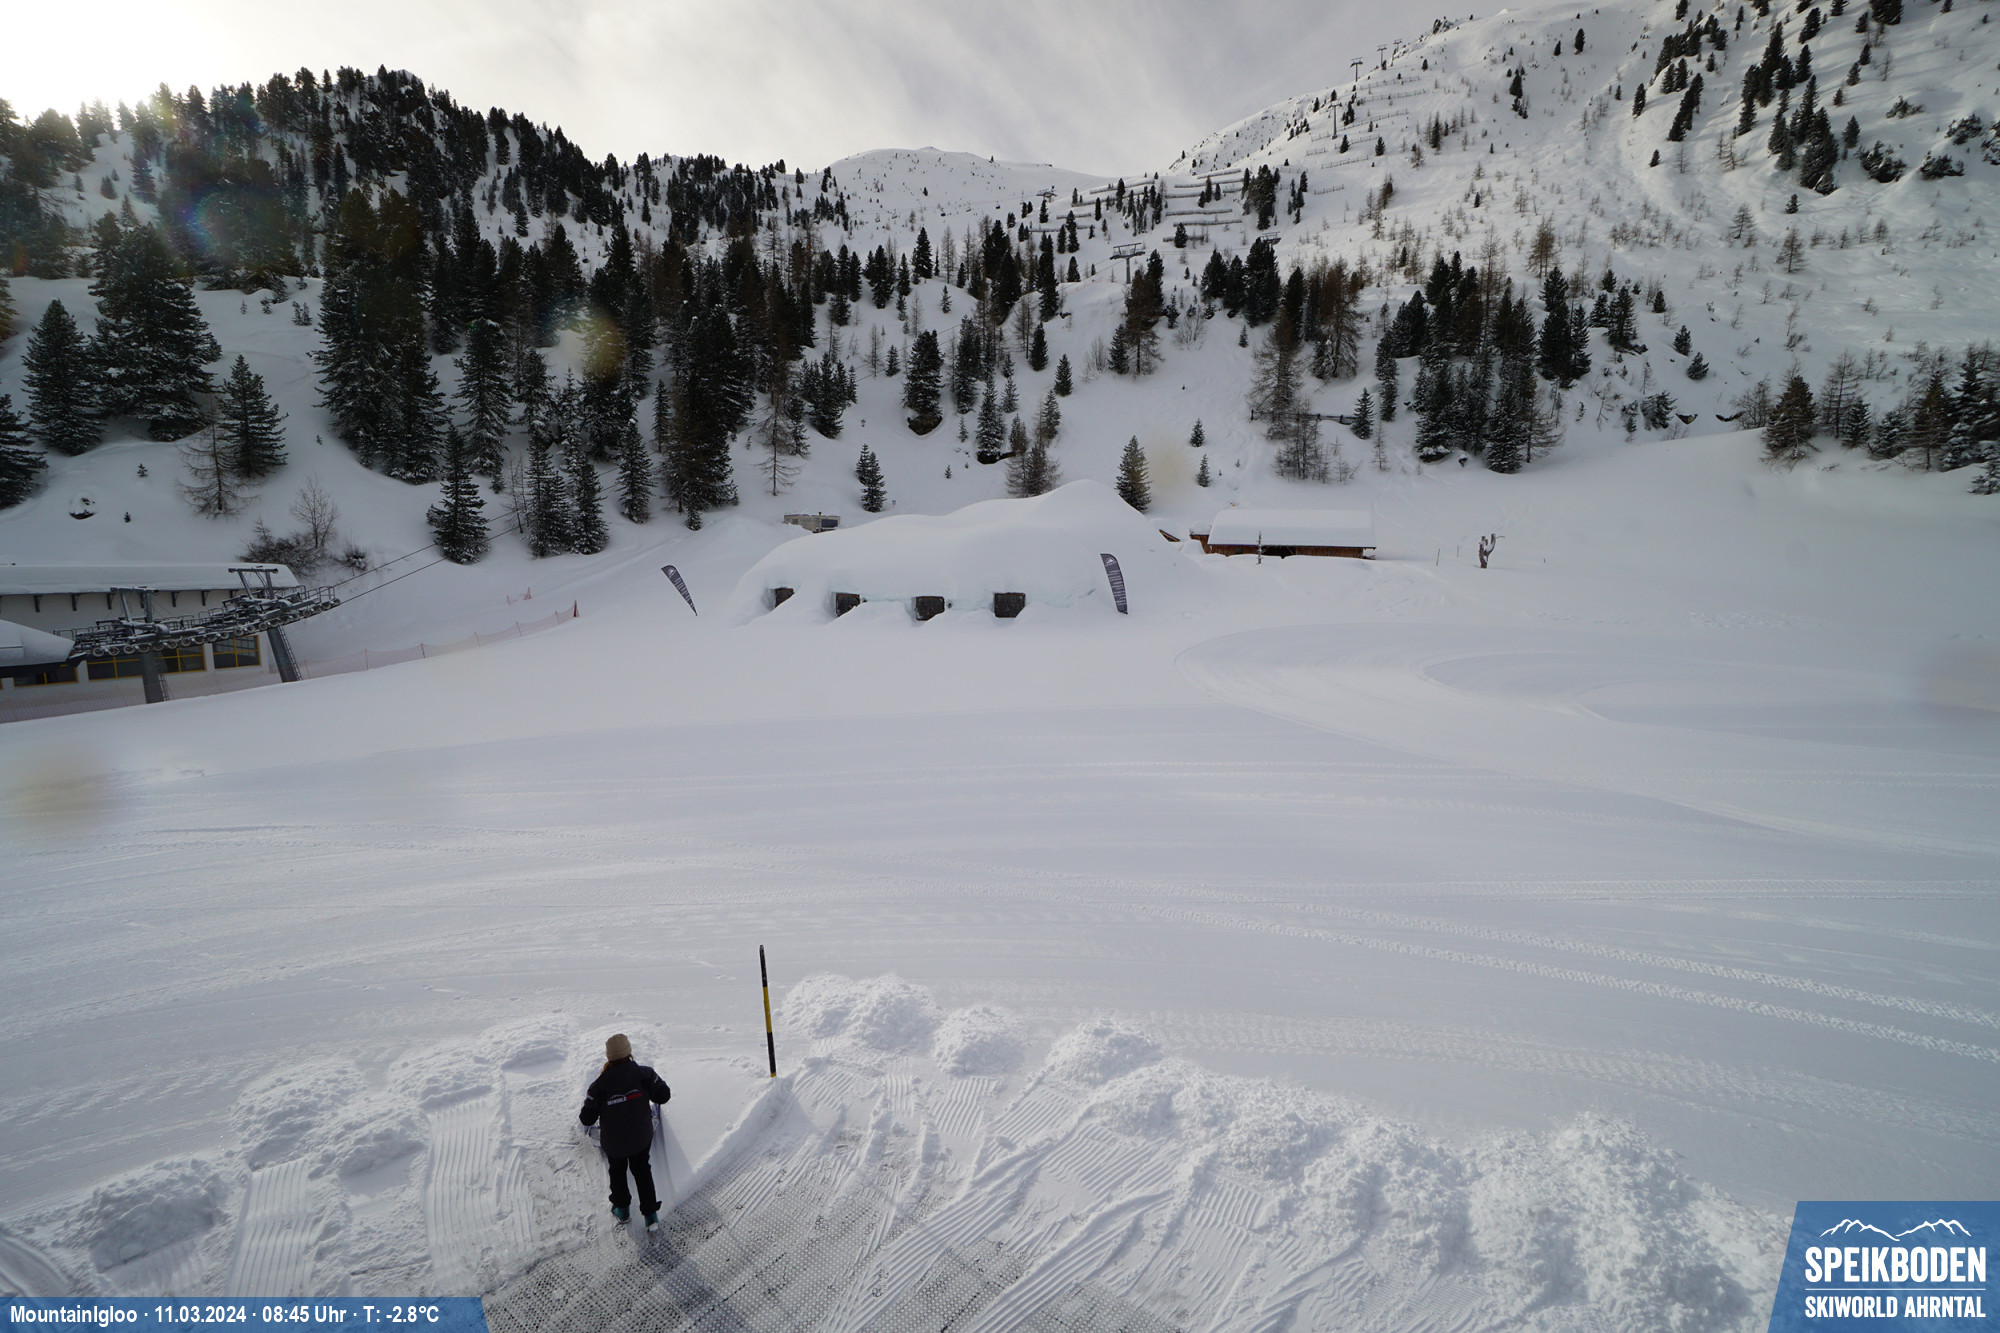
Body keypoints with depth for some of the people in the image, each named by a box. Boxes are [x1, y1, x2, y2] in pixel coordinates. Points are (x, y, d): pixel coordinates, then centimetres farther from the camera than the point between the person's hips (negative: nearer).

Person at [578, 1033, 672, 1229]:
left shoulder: (600, 1085, -24)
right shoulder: (643, 1073, -22)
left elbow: (587, 1119, -15)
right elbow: (663, 1096, -16)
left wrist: (582, 1114, 7)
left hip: (613, 1141, -1)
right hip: (642, 1137, 1)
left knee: (617, 1171, 28)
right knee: (642, 1170, 24)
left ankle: (622, 1208, 45)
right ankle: (650, 1213, 24)